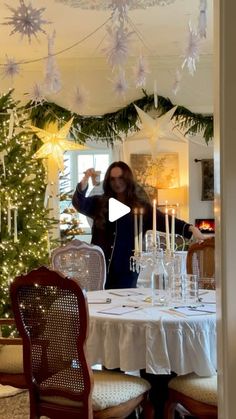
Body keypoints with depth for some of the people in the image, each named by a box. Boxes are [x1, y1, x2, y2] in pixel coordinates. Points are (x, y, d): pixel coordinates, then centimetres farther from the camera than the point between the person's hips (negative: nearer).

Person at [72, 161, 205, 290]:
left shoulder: (140, 206, 3)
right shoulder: (100, 203, 8)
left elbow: (163, 220, -7)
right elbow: (79, 204, -5)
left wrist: (190, 228, -22)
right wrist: (85, 180, -21)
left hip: (126, 268, -1)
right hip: (100, 267, 2)